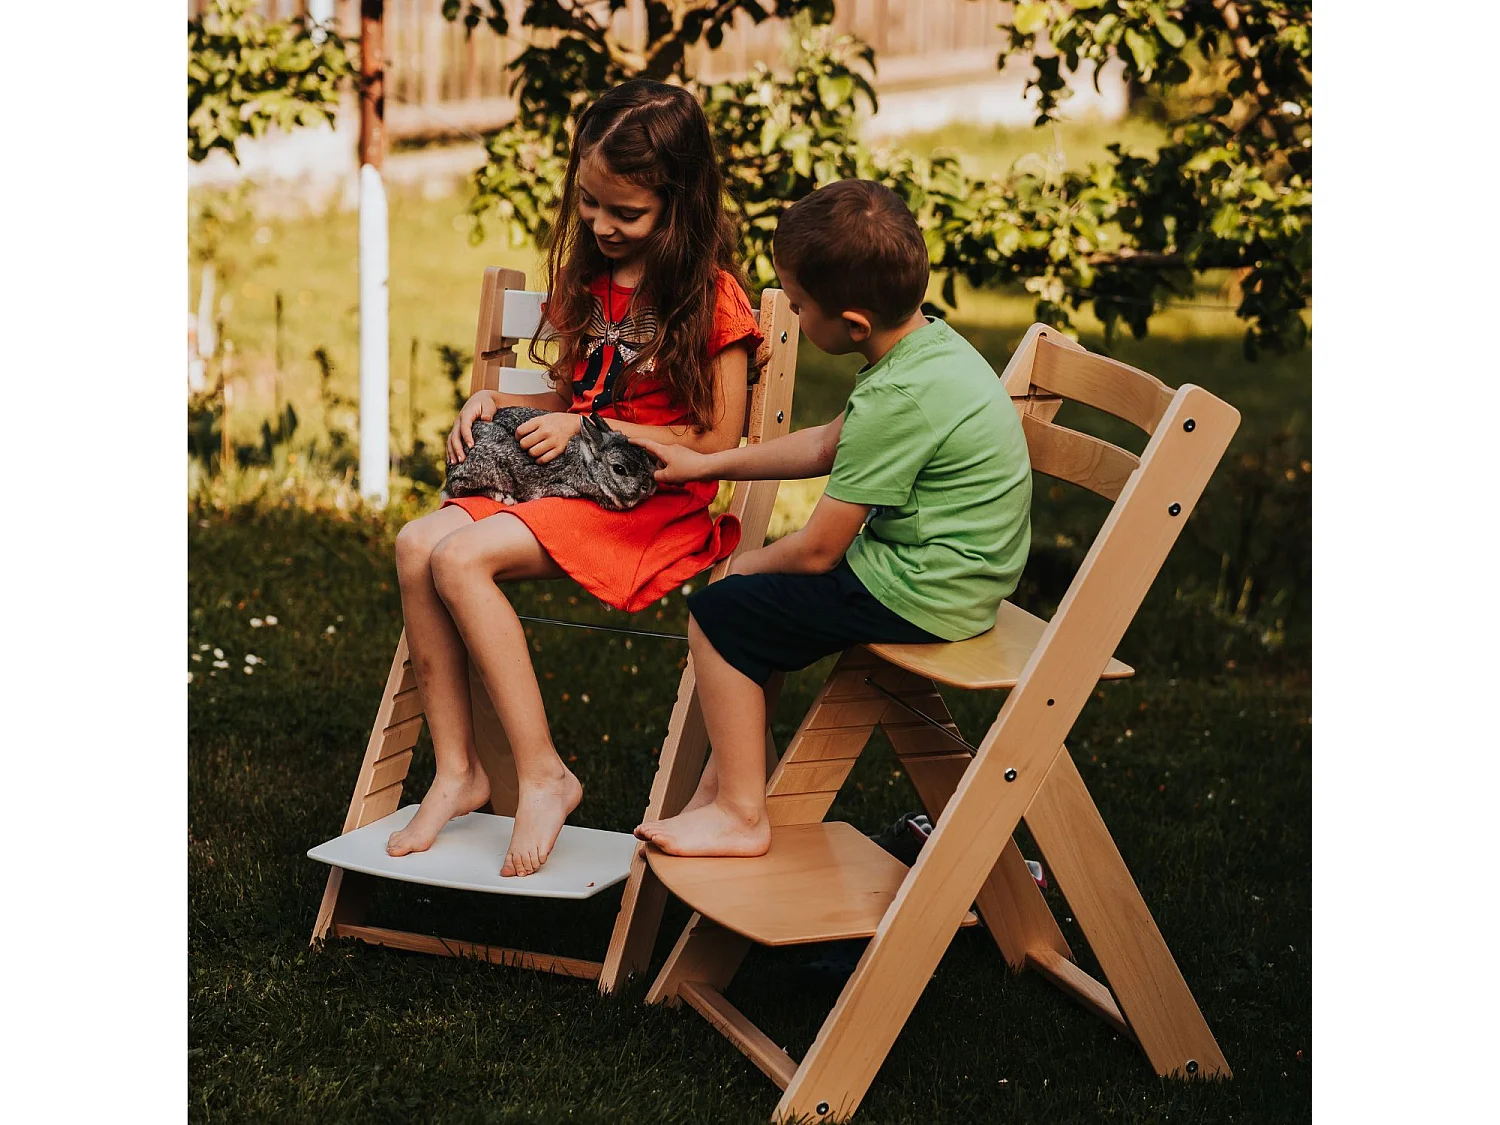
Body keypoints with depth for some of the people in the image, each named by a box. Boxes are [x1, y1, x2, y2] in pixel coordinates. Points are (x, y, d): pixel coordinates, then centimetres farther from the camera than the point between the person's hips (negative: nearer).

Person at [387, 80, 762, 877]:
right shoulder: (588, 278, 15)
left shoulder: (713, 299, -8)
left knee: (460, 558, -28)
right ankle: (455, 772, -13)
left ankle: (542, 776, -19)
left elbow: (717, 443, -10)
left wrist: (590, 429, -12)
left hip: (659, 504, -7)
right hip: (572, 480, 7)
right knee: (417, 545, -19)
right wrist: (497, 403, 4)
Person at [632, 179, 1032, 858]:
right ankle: (723, 781, 23)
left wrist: (748, 568, 2)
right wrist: (707, 464, 23)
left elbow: (816, 550, -19)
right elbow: (827, 446, 20)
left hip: (921, 597, -11)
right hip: (955, 572, 11)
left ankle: (740, 815, 3)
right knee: (750, 583, 22)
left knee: (719, 615, -5)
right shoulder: (927, 341, 4)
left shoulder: (898, 399, -27)